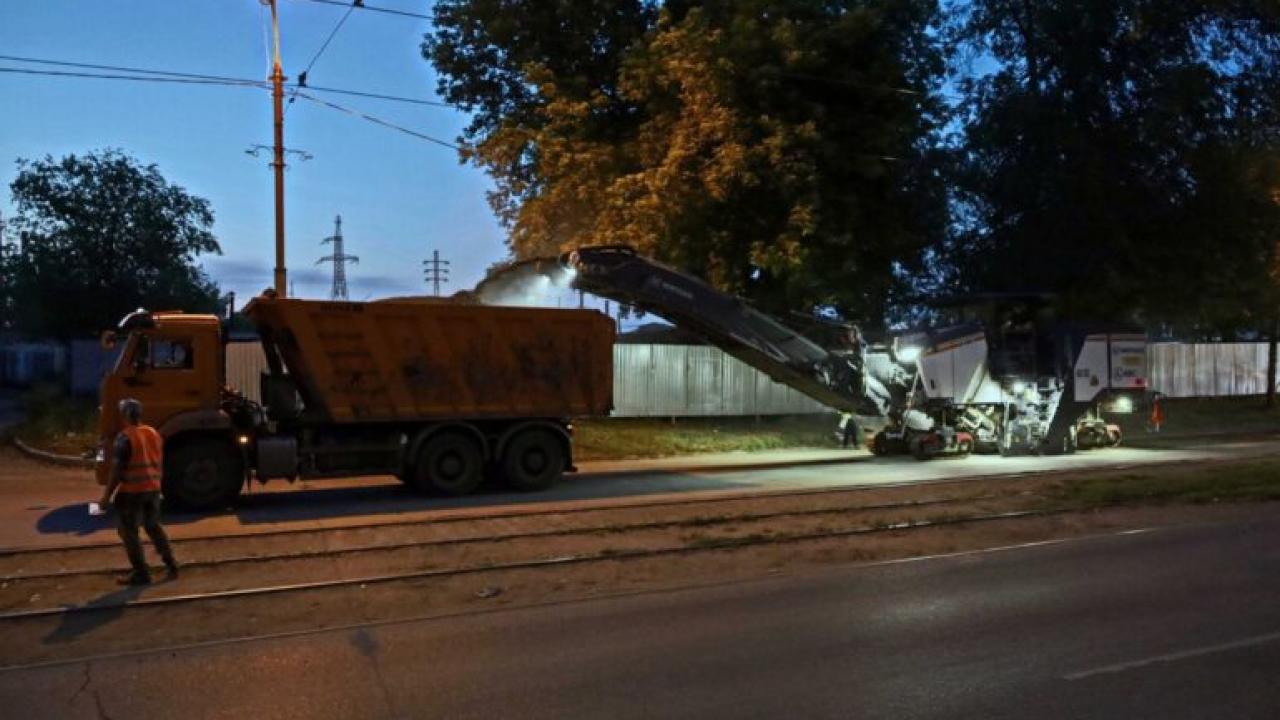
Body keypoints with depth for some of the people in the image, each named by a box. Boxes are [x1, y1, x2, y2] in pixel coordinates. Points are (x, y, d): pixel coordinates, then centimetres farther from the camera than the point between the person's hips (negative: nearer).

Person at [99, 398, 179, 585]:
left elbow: (118, 469, -15)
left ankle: (141, 573, 5)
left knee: (128, 531, 4)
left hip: (131, 491, -7)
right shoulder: (154, 433, 9)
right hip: (153, 488, 7)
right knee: (154, 526, 20)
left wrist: (107, 494, -10)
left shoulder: (125, 437, -13)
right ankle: (171, 565, 18)